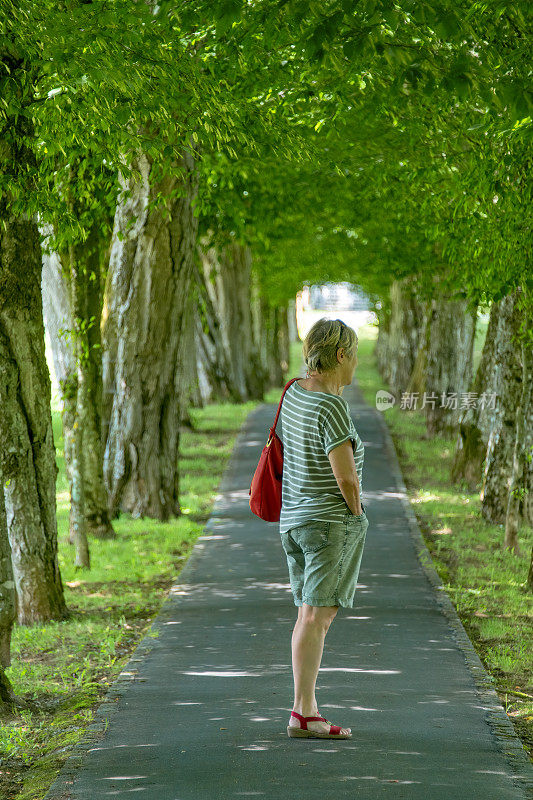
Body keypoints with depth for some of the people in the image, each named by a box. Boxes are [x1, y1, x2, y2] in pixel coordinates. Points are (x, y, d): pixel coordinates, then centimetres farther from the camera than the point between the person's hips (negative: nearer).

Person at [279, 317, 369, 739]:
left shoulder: (295, 392, 6)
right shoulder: (331, 407, -20)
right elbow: (346, 475, -23)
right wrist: (356, 511, -5)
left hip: (295, 521, 9)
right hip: (333, 521, -9)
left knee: (311, 615, 11)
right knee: (317, 616, -9)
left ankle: (308, 709, 11)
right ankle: (302, 714, -11)